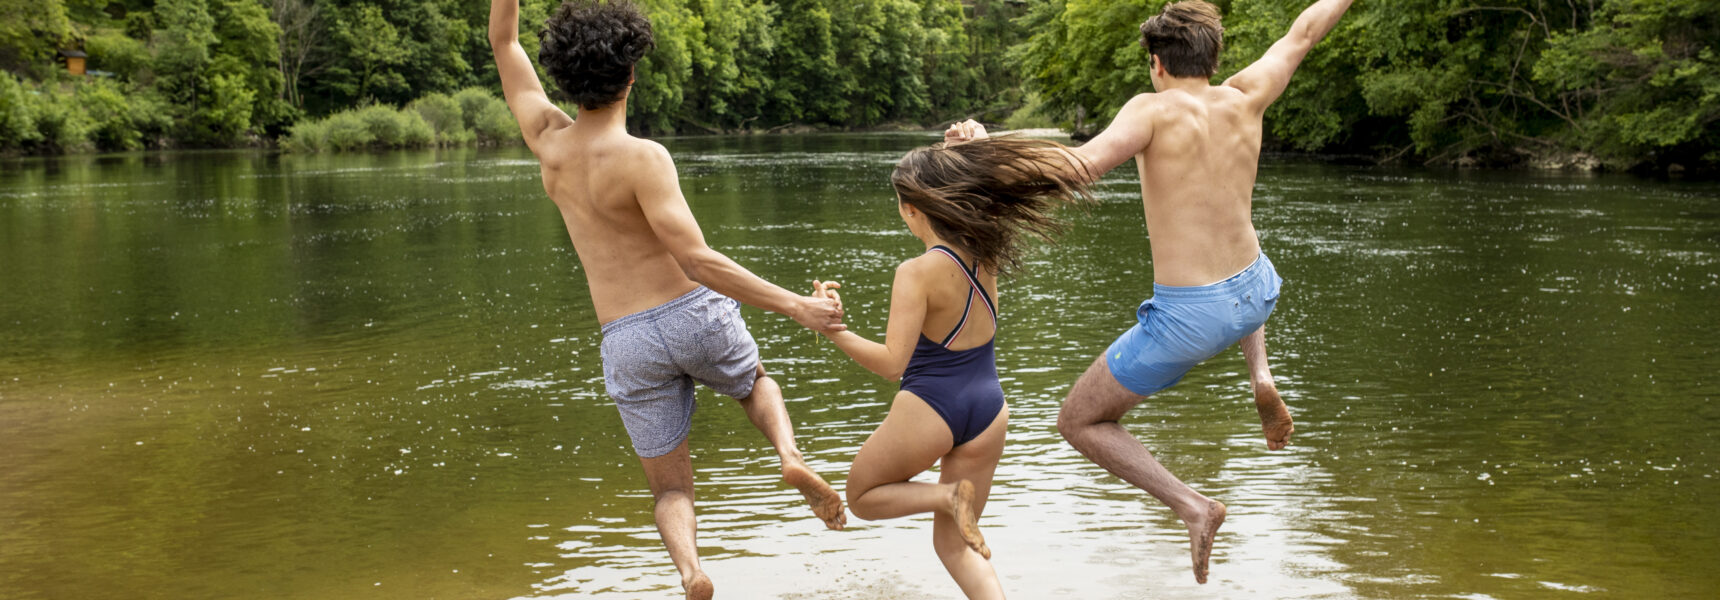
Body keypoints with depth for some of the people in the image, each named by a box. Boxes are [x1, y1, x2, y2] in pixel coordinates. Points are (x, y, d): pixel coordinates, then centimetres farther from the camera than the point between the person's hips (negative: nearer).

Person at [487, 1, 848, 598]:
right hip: (698, 315, -3)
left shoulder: (547, 140, -2)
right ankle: (790, 455, 2)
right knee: (756, 384, 33)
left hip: (629, 343, 3)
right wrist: (795, 306, -25)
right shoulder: (641, 158, -18)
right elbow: (697, 262, -25)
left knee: (671, 491, 14)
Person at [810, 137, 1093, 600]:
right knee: (953, 541, 18)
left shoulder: (918, 273, -19)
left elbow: (892, 363, -23)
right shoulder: (984, 255, -1)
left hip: (929, 409, -6)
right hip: (988, 409, 6)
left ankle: (949, 496, -6)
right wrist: (964, 147, 12)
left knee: (862, 497, 21)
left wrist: (834, 331, -21)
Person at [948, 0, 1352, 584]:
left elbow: (1085, 161, -32)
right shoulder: (1245, 97, 0)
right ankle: (1261, 378, 22)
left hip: (1187, 318, -6)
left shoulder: (1154, 109, -15)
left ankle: (1193, 506, -1)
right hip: (1256, 293, 6)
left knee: (1078, 422, 12)